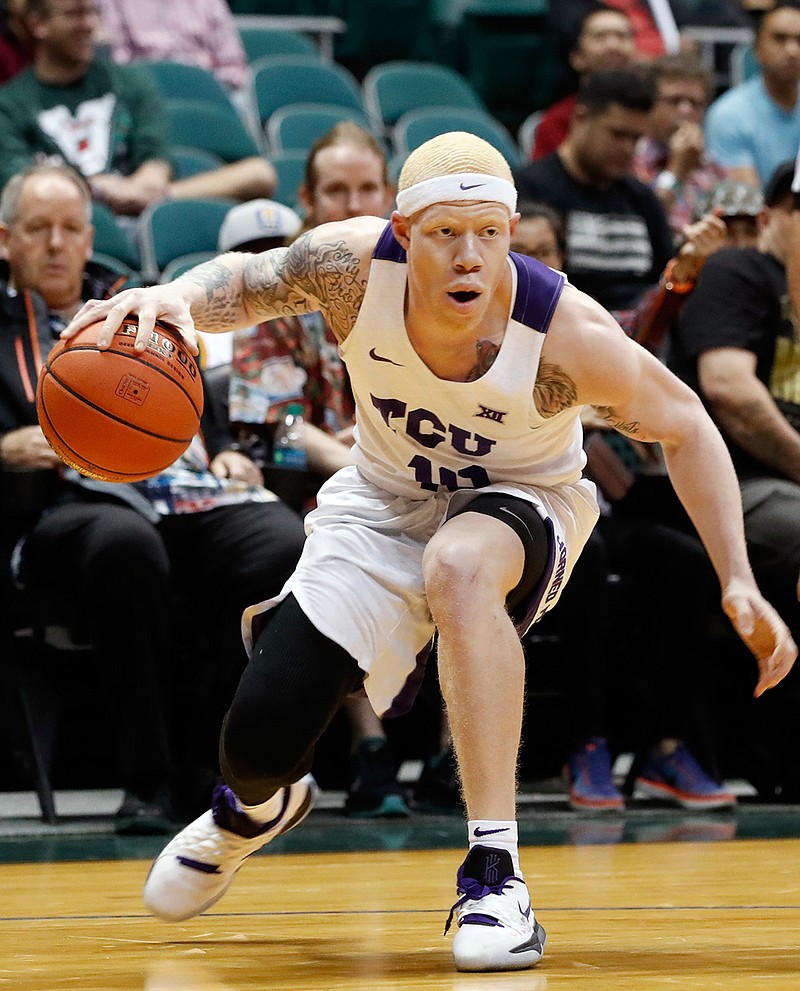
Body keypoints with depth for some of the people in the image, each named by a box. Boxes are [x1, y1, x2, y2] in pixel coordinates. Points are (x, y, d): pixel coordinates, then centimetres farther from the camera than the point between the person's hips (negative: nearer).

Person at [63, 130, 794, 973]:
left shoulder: (566, 333, -31)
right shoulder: (354, 264, -26)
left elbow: (685, 428, -15)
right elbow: (244, 282, -6)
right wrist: (169, 296, -30)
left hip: (516, 508, -3)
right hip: (384, 504, 3)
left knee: (459, 566, -40)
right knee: (260, 738, -7)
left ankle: (495, 871, -35)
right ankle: (257, 806, 37)